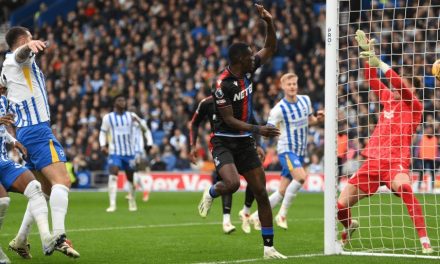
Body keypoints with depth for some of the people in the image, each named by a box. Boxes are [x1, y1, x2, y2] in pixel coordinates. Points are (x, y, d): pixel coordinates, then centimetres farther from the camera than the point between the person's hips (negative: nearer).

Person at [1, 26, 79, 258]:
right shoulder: (19, 59, -5)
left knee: (45, 189, 16)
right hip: (37, 129, -10)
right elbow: (21, 52, -30)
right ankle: (59, 236, -37)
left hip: (24, 133, 10)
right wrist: (30, 45, -53)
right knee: (62, 180, -21)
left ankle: (20, 240, 16)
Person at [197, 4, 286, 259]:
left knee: (261, 192, -1)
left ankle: (269, 247, 3)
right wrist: (258, 129, -25)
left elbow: (271, 49, 11)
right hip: (224, 141, -6)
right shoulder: (222, 84, -19)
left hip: (245, 142, 6)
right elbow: (229, 120, -19)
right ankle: (210, 194, 8)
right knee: (232, 183, -30)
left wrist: (270, 22, -5)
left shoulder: (247, 71, 1)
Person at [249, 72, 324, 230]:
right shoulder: (279, 109, -13)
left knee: (282, 192, 5)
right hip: (286, 150, -6)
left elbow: (310, 121, 19)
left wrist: (319, 120, -2)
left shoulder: (305, 100, 5)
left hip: (300, 152, 6)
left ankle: (256, 217, 18)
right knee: (301, 176, -31)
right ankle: (282, 214, -18)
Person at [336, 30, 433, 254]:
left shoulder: (413, 106, -1)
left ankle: (424, 240, -37)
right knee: (340, 206, 3)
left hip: (396, 161, -6)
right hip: (373, 160, 6)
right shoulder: (388, 100, 16)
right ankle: (350, 226, 40)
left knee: (404, 187, -40)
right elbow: (372, 81, 21)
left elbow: (401, 86, -17)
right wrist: (368, 53, 11)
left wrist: (379, 63, -22)